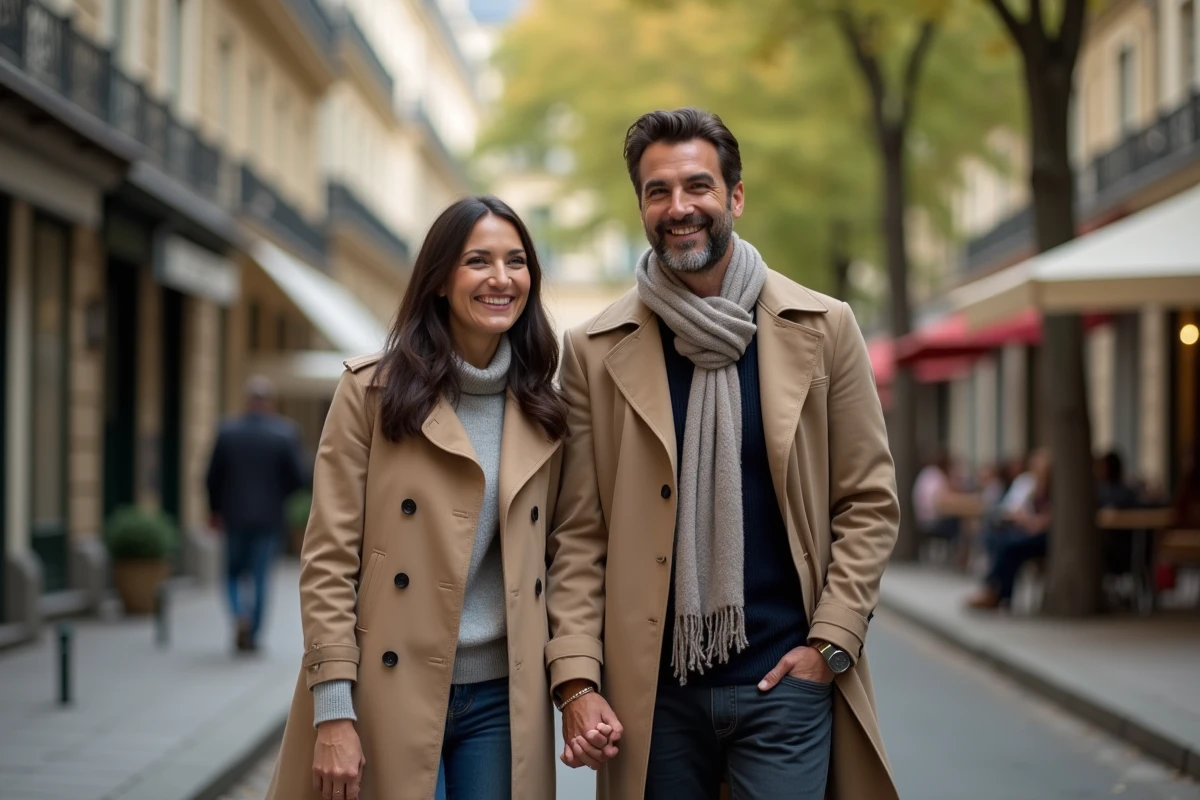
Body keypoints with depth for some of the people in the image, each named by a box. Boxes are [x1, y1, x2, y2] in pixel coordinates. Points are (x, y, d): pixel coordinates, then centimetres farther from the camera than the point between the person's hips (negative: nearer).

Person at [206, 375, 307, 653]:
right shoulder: (285, 433, -10)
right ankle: (252, 634, 10)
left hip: (235, 515, 1)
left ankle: (240, 614, -9)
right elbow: (299, 478, -10)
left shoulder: (227, 431, -5)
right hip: (269, 516, -1)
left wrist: (215, 510, 13)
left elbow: (213, 477, -1)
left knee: (234, 572, 16)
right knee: (260, 576, 9)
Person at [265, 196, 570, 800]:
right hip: (391, 697, -4)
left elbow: (545, 557, 12)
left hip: (502, 699, 4)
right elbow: (328, 557, -8)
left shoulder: (541, 409, 8)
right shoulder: (373, 388, -5)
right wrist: (334, 713, -13)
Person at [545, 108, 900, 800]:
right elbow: (578, 534, 1)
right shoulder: (595, 351, 3)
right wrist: (576, 679, -8)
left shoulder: (822, 329, 2)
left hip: (784, 680, -1)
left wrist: (830, 642, -5)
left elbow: (869, 502, 4)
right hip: (651, 689, 1)